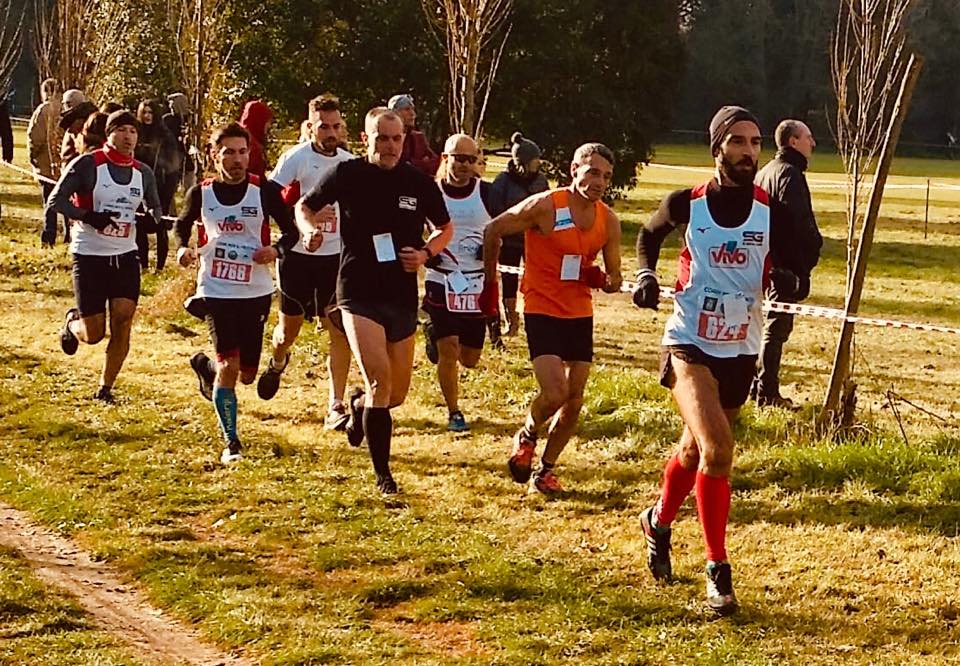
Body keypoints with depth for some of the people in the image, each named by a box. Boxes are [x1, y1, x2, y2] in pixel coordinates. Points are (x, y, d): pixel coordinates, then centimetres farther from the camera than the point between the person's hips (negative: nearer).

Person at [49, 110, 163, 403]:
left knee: (123, 321, -9)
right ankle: (72, 322, 36)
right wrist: (89, 217, -26)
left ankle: (105, 388, 6)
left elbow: (154, 206, 21)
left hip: (126, 256, 4)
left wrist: (151, 218, -3)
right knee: (93, 334, -2)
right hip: (89, 255, -4)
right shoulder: (87, 165, -10)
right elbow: (55, 200, -12)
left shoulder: (143, 173, 6)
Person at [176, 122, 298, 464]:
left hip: (255, 292, 1)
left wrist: (277, 249, -19)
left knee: (246, 374, 8)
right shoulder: (200, 193, -3)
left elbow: (291, 231, 2)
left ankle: (205, 366, 43)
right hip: (216, 291, -1)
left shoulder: (265, 191, -6)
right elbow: (183, 225, 15)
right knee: (229, 365, -15)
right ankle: (231, 442, 0)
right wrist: (184, 249, -6)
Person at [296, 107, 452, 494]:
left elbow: (445, 229, 15)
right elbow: (304, 207, 10)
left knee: (398, 393, 10)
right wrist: (309, 230, -13)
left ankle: (359, 405, 47)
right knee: (379, 378, -20)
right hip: (358, 293, -3)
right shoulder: (347, 175, -4)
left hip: (403, 297, 4)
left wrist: (426, 253, -5)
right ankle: (382, 474, -10)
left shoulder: (419, 183, 1)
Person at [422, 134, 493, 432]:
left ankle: (436, 336, 39)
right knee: (448, 350, -10)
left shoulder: (487, 193, -1)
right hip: (441, 282, -2)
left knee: (470, 359, 7)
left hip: (477, 285, 2)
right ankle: (454, 413, 7)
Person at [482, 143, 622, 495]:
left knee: (574, 402, 5)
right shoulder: (545, 206, -15)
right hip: (541, 310, -5)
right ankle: (527, 437, 13)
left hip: (580, 313, 5)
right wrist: (491, 284, 1)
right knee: (555, 392, -18)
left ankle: (546, 469, 23)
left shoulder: (608, 221, 0)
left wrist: (600, 278, -15)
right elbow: (493, 231, -4)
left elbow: (615, 280, 9)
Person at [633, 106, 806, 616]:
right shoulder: (686, 204, -7)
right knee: (717, 449, -23)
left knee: (694, 450, 20)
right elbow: (649, 235, 15)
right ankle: (717, 570, -14)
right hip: (689, 346, -3)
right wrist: (646, 275, -2)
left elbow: (790, 271, 1)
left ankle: (659, 522, 51)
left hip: (740, 352, 3)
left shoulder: (772, 213, -6)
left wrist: (788, 281, -22)